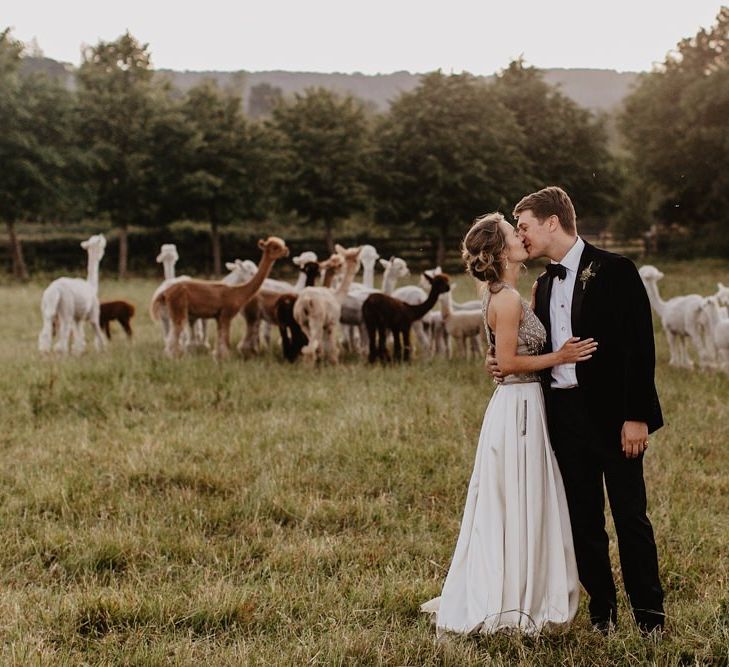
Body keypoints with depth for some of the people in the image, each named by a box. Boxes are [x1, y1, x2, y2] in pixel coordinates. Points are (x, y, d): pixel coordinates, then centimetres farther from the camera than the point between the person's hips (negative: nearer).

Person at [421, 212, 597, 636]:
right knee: (518, 508, -2)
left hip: (524, 406, 10)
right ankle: (510, 606, 6)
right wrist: (559, 357, -16)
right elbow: (508, 362, -18)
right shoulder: (507, 299, -16)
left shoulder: (506, 296, 13)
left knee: (513, 508, 15)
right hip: (518, 407, -10)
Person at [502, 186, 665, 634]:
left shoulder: (614, 271, -7)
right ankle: (602, 609, 19)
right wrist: (510, 366, 0)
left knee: (630, 515, 0)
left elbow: (639, 344, -11)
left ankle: (649, 614, 10)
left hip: (612, 413, -6)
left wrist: (636, 415, -16)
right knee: (583, 520, 9)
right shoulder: (544, 284, 15)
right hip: (564, 413, 6)